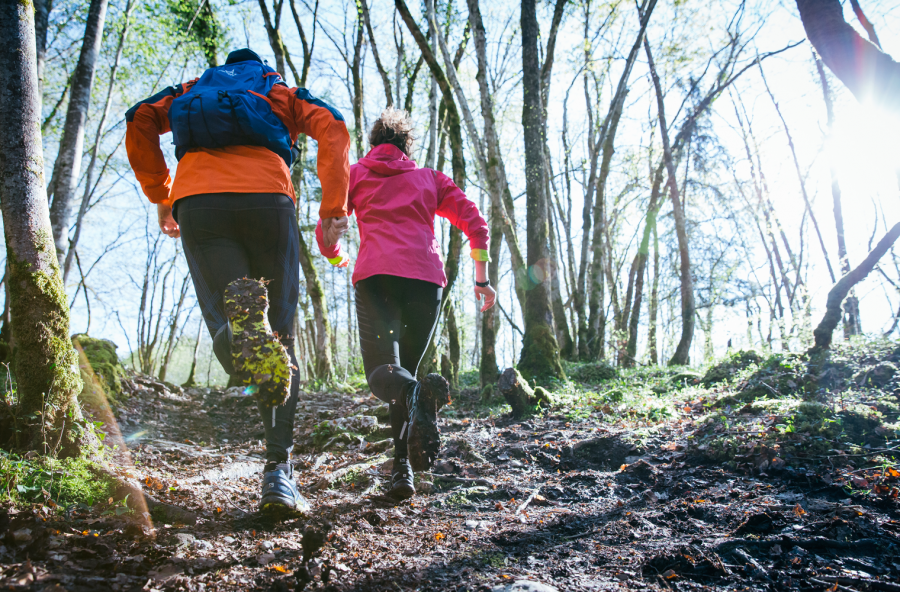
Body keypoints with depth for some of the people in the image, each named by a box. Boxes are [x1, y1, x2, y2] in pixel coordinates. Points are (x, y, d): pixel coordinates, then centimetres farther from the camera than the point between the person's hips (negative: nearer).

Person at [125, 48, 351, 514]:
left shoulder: (192, 88, 35)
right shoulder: (283, 92, 29)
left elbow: (139, 122, 18)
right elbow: (332, 129, 9)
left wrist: (160, 198, 21)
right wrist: (334, 206, 1)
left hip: (196, 201, 1)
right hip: (267, 197, -1)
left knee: (229, 337, -1)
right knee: (280, 336, 5)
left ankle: (239, 310, -40)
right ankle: (278, 473, -4)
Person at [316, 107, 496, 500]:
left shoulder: (354, 173, 25)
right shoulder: (430, 177, 27)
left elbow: (325, 234, 17)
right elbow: (475, 224, 15)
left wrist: (338, 259, 39)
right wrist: (482, 280, 20)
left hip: (375, 275, -2)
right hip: (427, 276, 2)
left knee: (384, 372, -9)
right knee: (405, 368, 14)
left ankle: (419, 394, -46)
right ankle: (402, 468, -2)